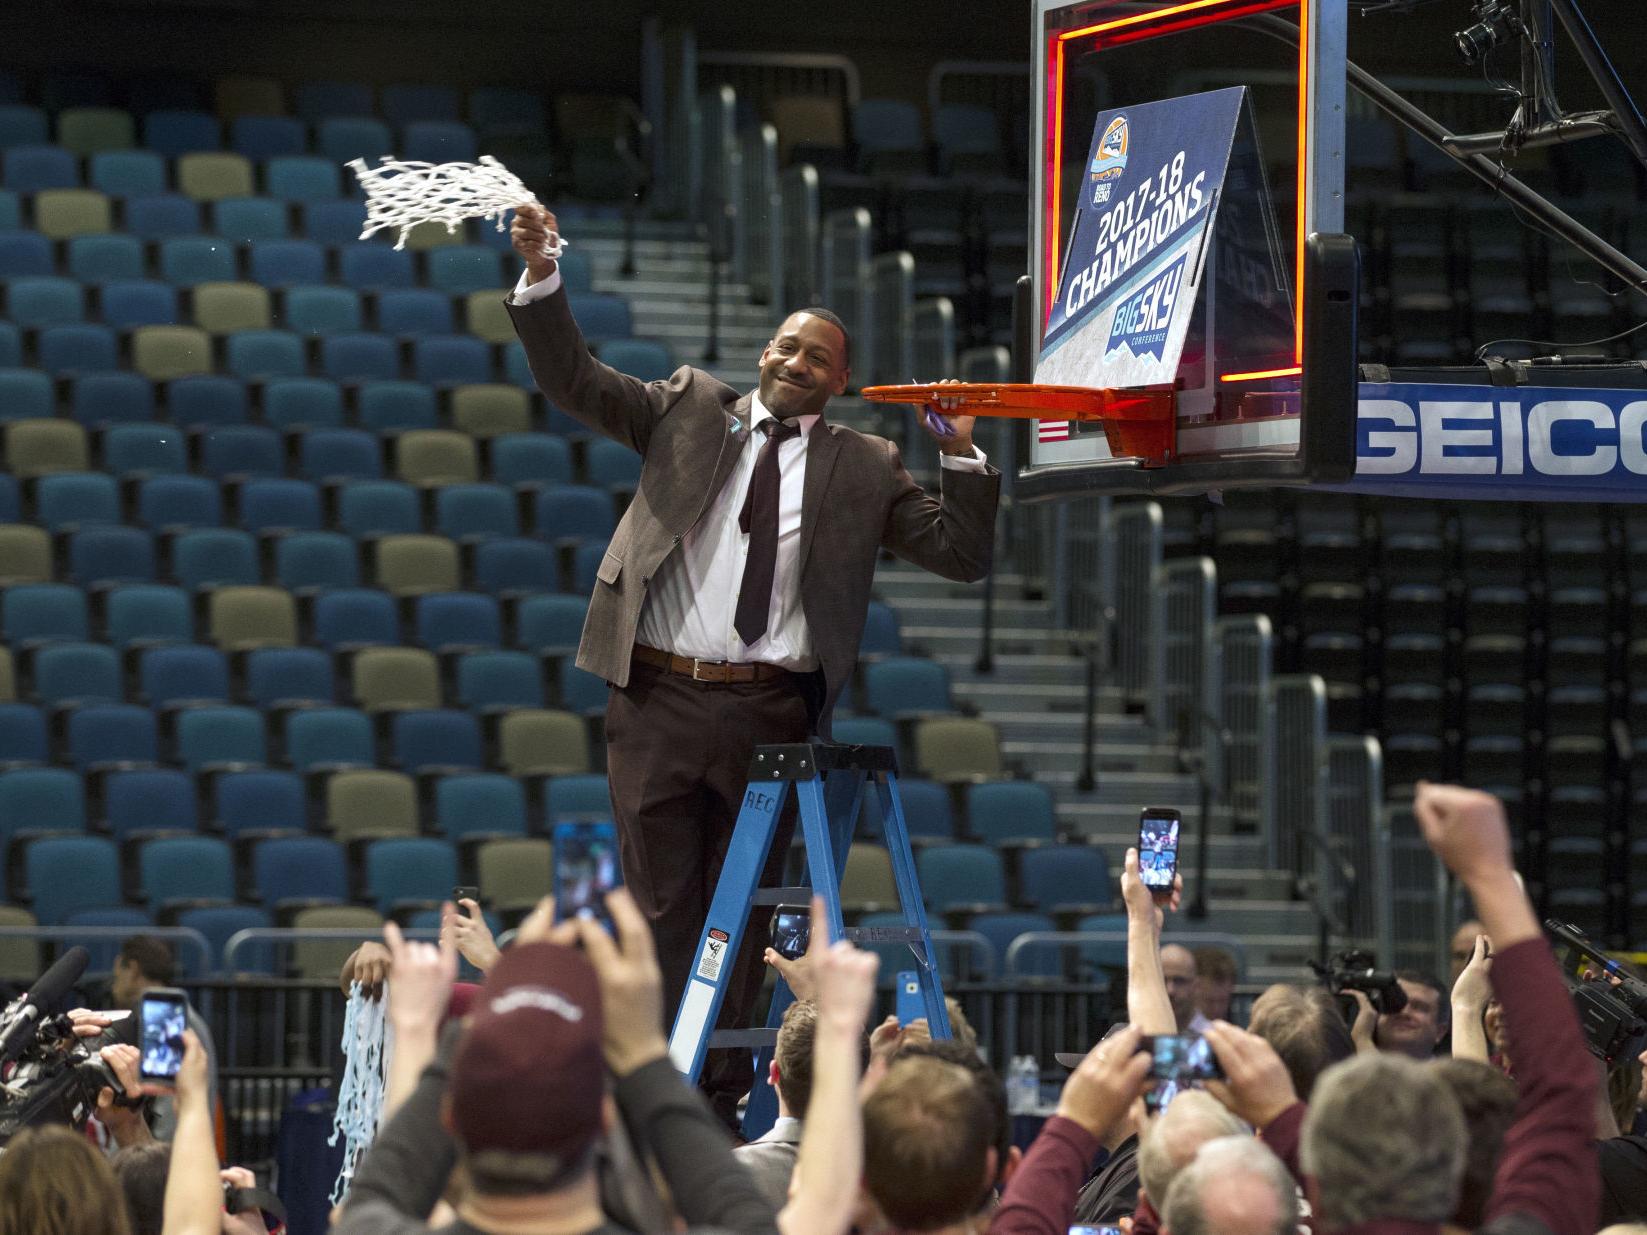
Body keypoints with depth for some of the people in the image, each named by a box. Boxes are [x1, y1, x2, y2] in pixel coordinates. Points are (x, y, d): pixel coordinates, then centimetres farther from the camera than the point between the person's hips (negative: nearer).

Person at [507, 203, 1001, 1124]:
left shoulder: (865, 469, 9)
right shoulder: (692, 411, 11)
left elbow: (965, 555, 7)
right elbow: (574, 380, 5)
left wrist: (961, 453, -7)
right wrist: (543, 276, -9)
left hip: (770, 714, 0)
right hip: (660, 702, 0)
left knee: (741, 910, 4)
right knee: (662, 904, 2)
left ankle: (725, 1092, 8)